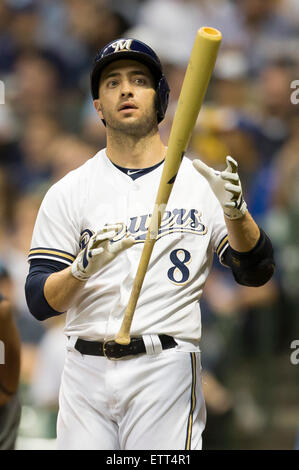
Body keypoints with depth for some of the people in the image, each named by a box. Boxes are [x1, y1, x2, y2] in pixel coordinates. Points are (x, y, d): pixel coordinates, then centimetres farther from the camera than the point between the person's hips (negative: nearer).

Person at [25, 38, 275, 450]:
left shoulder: (201, 182, 6)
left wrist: (235, 211, -20)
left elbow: (256, 272, -2)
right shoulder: (68, 192, 7)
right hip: (85, 370, 2)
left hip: (165, 370, -1)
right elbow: (39, 301, 1)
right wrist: (82, 268, -20)